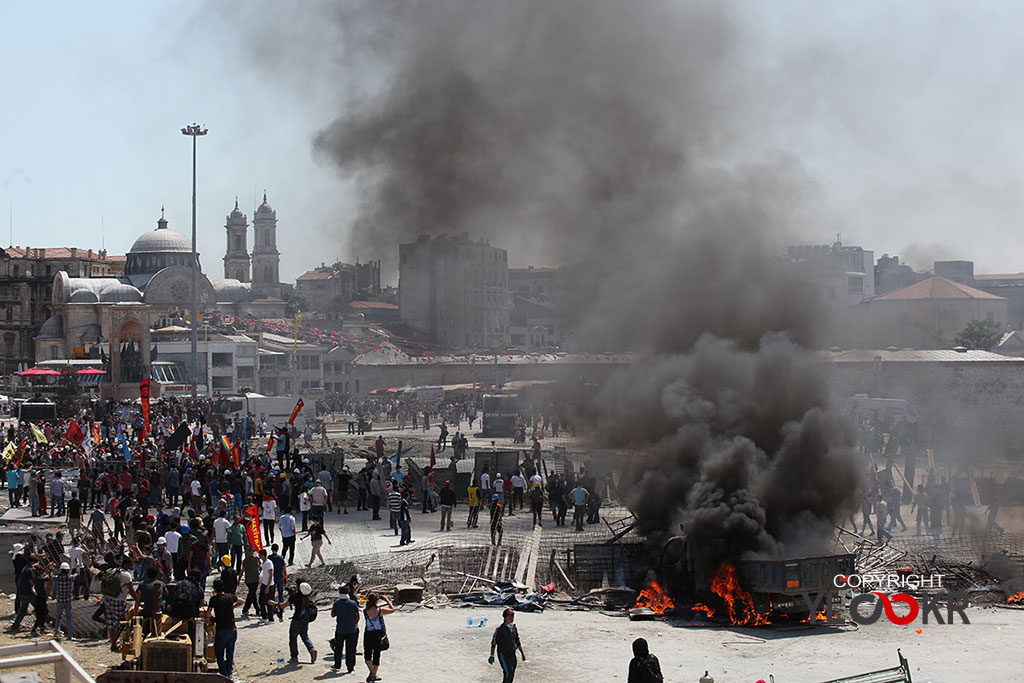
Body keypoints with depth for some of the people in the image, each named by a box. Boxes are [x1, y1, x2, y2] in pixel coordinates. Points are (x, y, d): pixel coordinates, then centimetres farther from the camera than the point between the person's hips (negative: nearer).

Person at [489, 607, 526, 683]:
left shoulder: (514, 628, 6)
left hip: (512, 654, 6)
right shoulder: (500, 629, -14)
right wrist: (492, 656, -8)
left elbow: (517, 642, 15)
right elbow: (493, 642, -8)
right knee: (508, 673, -15)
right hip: (503, 654, -6)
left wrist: (522, 653, 12)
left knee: (511, 675, 7)